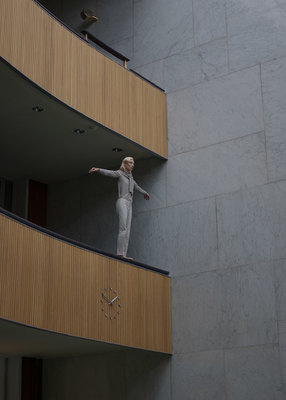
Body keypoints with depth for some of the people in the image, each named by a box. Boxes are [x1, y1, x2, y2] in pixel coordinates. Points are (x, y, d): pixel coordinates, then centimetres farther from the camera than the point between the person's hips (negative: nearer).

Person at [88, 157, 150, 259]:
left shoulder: (130, 177, 25)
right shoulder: (119, 173, 4)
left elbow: (136, 187, 44)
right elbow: (109, 172, -15)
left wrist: (144, 193, 62)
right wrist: (98, 169, -36)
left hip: (129, 205, 7)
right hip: (122, 202, -7)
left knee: (127, 231, -5)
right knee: (123, 229, -20)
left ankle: (123, 254, -12)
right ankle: (120, 254, -26)